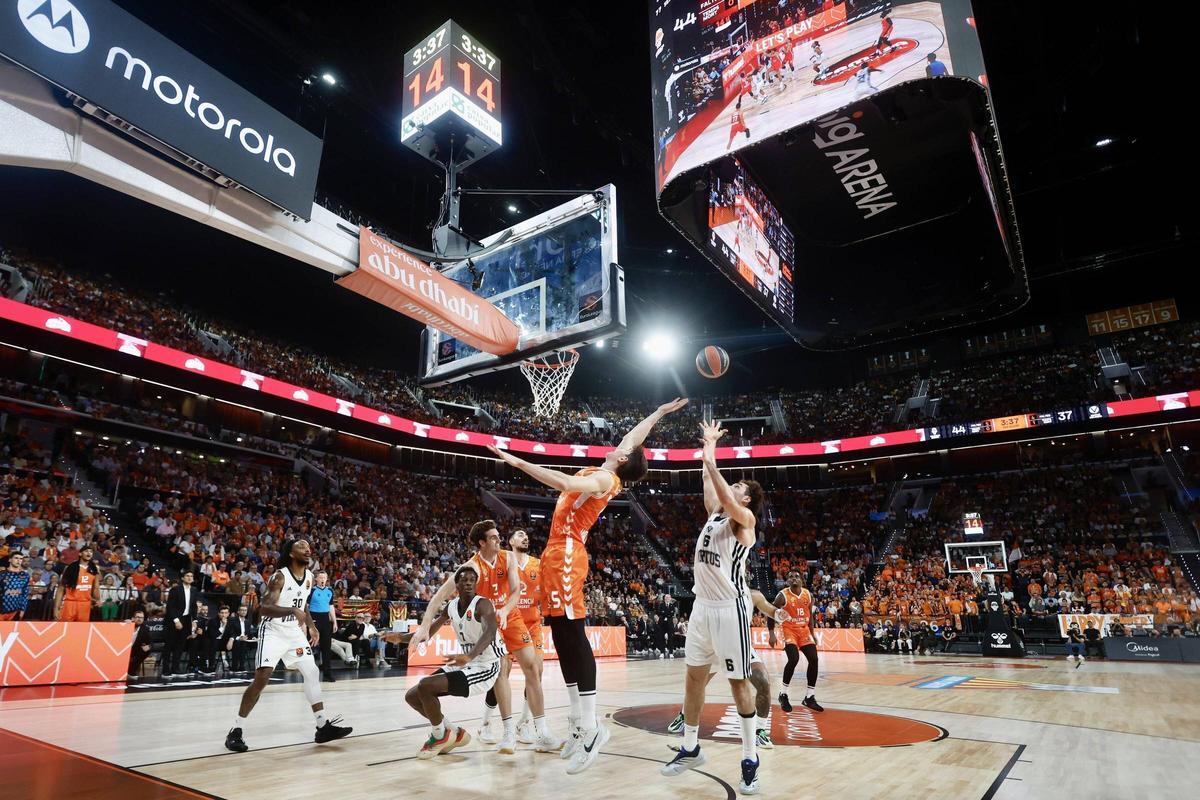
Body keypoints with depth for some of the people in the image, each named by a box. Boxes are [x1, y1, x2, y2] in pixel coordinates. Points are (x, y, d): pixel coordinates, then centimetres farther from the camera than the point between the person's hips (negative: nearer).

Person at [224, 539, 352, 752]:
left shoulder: (309, 577, 3)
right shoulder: (280, 576, -19)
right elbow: (264, 608, -29)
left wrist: (311, 626, 8)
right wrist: (293, 610, -42)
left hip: (295, 632, 6)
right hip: (273, 631, -6)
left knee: (312, 673, 2)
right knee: (261, 678, -14)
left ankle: (323, 726, 7)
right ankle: (236, 731, 3)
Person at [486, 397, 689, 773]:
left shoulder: (603, 479, -10)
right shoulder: (603, 473, 15)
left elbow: (565, 482, -30)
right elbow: (634, 436, 27)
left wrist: (519, 462, -30)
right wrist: (658, 413, 40)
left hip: (566, 557, -10)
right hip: (557, 555, 10)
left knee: (574, 638, -11)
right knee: (563, 639, 9)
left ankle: (591, 728, -7)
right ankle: (580, 721, 15)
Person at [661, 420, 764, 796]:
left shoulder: (745, 518, -7)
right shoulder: (715, 513, 12)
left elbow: (726, 498, -25)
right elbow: (711, 487, 20)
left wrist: (710, 461, -20)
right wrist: (708, 447, 22)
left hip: (729, 607, -7)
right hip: (702, 605, 8)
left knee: (739, 681, 0)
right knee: (694, 676, 12)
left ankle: (750, 758, 12)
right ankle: (690, 748, 25)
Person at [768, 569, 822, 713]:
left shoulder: (808, 595, 0)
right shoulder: (783, 595, -16)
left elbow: (810, 615, 14)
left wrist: (812, 634, 14)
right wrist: (771, 634, -16)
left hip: (804, 630, 6)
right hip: (789, 630, -6)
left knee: (814, 660, -5)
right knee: (794, 659, -24)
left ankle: (809, 698, 10)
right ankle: (784, 695, -5)